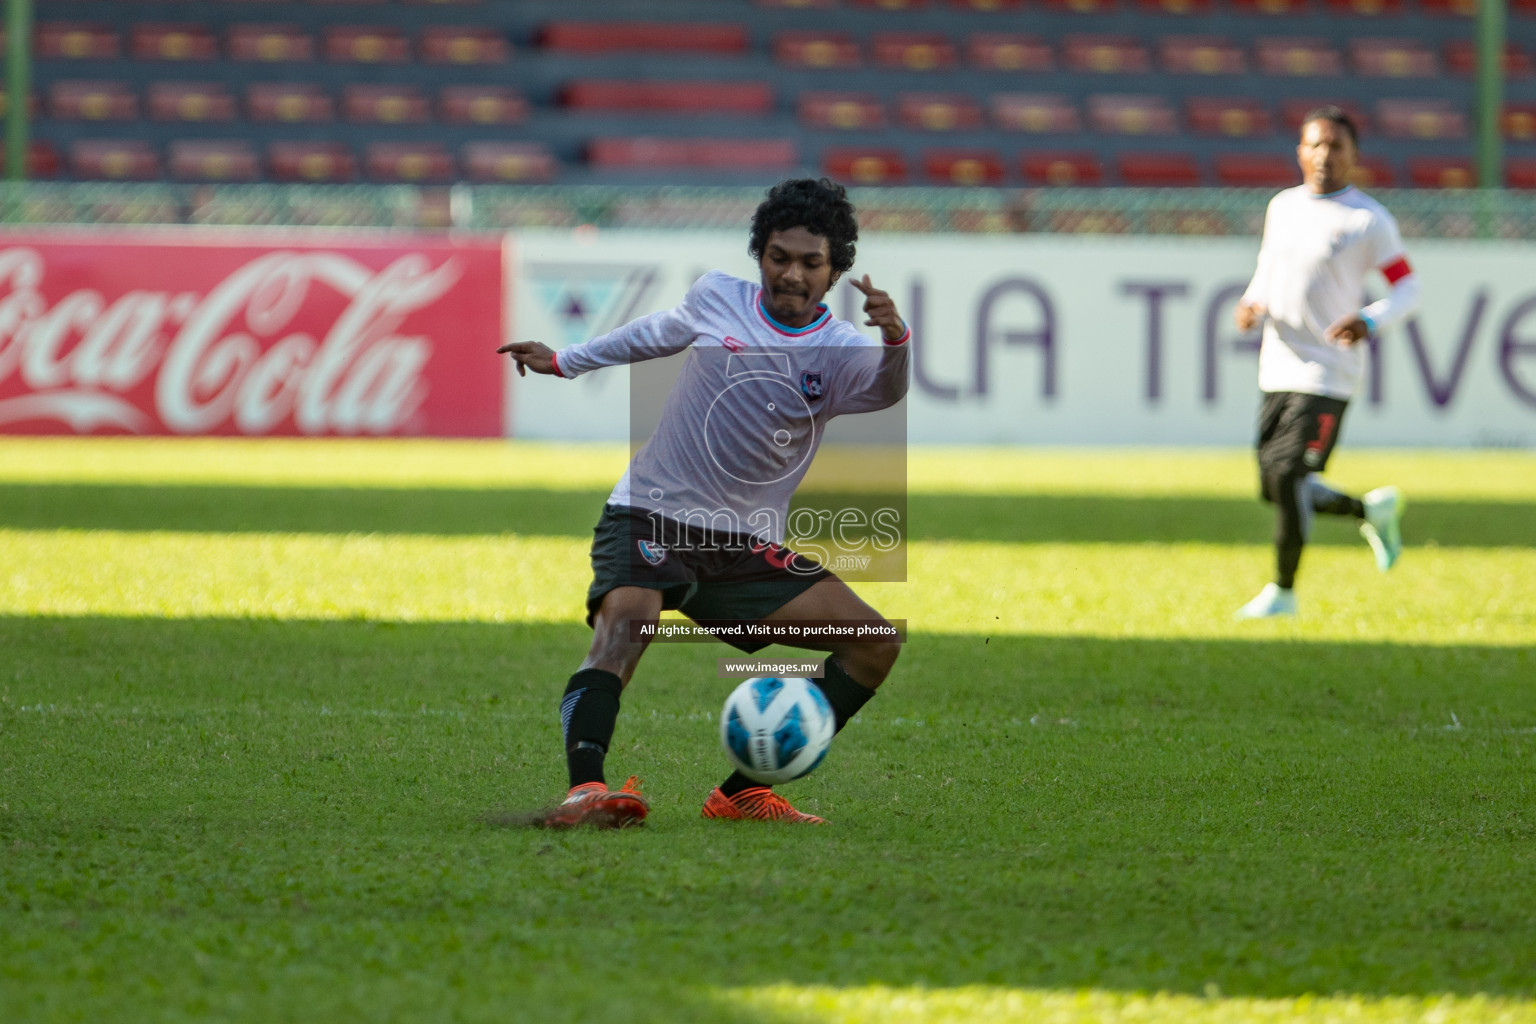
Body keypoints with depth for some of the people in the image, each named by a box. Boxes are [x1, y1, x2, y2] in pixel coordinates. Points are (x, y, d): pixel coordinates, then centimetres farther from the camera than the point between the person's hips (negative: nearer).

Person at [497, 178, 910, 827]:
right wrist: (567, 360, 37)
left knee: (875, 645, -9)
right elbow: (659, 334, 24)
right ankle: (584, 790, -50)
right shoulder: (715, 298, 1)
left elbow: (885, 391, -27)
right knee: (626, 622, -32)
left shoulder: (843, 352, -4)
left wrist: (894, 342, -50)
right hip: (648, 517, -2)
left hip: (745, 546, 2)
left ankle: (743, 794, -5)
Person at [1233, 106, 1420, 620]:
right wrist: (1251, 305, 1)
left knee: (1288, 475, -15)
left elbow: (1407, 288, -3)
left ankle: (1283, 590, -1)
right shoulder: (1282, 207, 11)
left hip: (1328, 374, -6)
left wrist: (1369, 321, -22)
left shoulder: (1368, 220, -7)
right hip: (1277, 370, 6)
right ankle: (1373, 510, 31)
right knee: (1277, 490, 7)